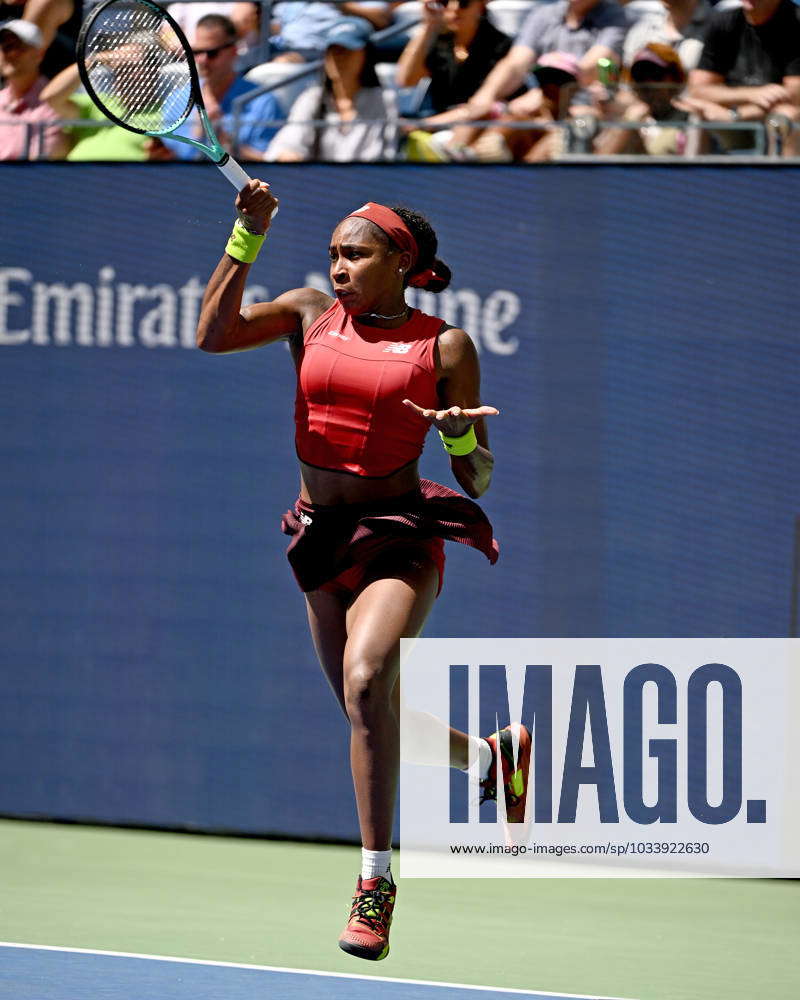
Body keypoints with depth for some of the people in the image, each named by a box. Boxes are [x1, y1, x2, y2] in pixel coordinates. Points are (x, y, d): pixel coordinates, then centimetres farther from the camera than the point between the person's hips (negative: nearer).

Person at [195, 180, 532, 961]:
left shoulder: (445, 347, -4)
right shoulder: (311, 314, 5)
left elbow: (477, 479, -2)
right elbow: (213, 334, -10)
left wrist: (463, 438, -24)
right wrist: (248, 234, -13)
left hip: (399, 538, -5)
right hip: (322, 538, 5)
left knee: (364, 680, -29)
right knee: (374, 719, 13)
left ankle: (375, 880, -21)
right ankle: (493, 754, 44)